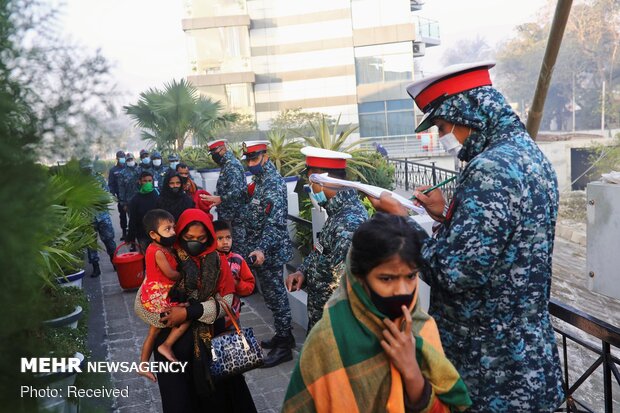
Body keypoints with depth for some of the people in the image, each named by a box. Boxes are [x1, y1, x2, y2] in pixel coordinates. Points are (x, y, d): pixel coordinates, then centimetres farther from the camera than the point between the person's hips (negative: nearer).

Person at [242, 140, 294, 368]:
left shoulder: (274, 183, -20)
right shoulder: (260, 179, 9)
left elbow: (275, 222, -28)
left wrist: (262, 249, -39)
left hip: (270, 252, -9)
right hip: (260, 249, 9)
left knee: (276, 295, 0)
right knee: (271, 293, 18)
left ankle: (283, 345, 12)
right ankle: (283, 334, 32)